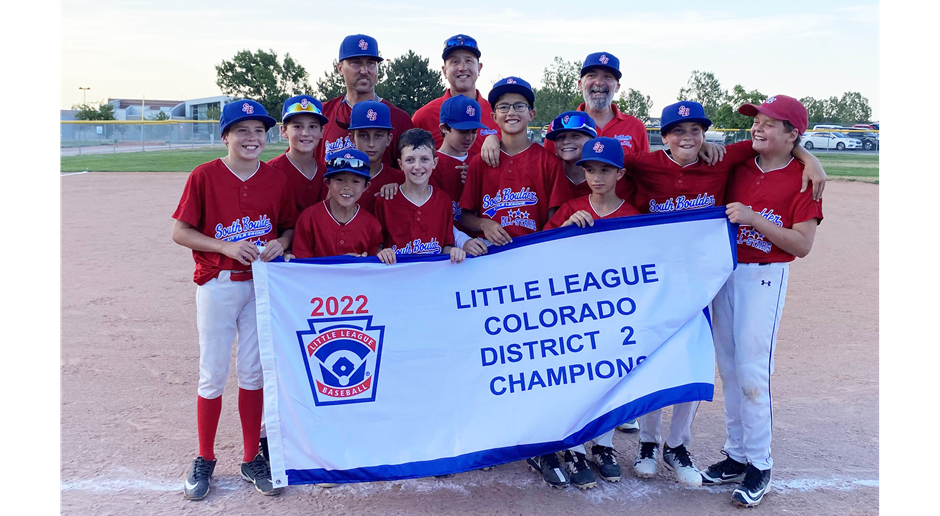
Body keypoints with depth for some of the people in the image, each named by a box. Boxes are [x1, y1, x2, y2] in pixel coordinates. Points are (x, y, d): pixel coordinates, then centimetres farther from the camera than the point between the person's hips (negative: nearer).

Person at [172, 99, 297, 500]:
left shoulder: (275, 178, 1)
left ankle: (251, 460, 24)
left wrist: (281, 242, -12)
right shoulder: (204, 176, -8)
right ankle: (205, 460, 24)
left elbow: (289, 225, 10)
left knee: (253, 372, 10)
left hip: (262, 285, 3)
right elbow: (180, 232, -7)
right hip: (217, 285, -2)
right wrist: (227, 246, -19)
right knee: (213, 374, 6)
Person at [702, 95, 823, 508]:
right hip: (725, 269, 6)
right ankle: (736, 455, 24)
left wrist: (753, 218, -21)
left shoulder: (803, 178, -8)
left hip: (765, 277, -6)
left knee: (752, 372, -6)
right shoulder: (739, 166, 7)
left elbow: (802, 244, -14)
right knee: (728, 369, 11)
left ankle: (760, 465, 10)